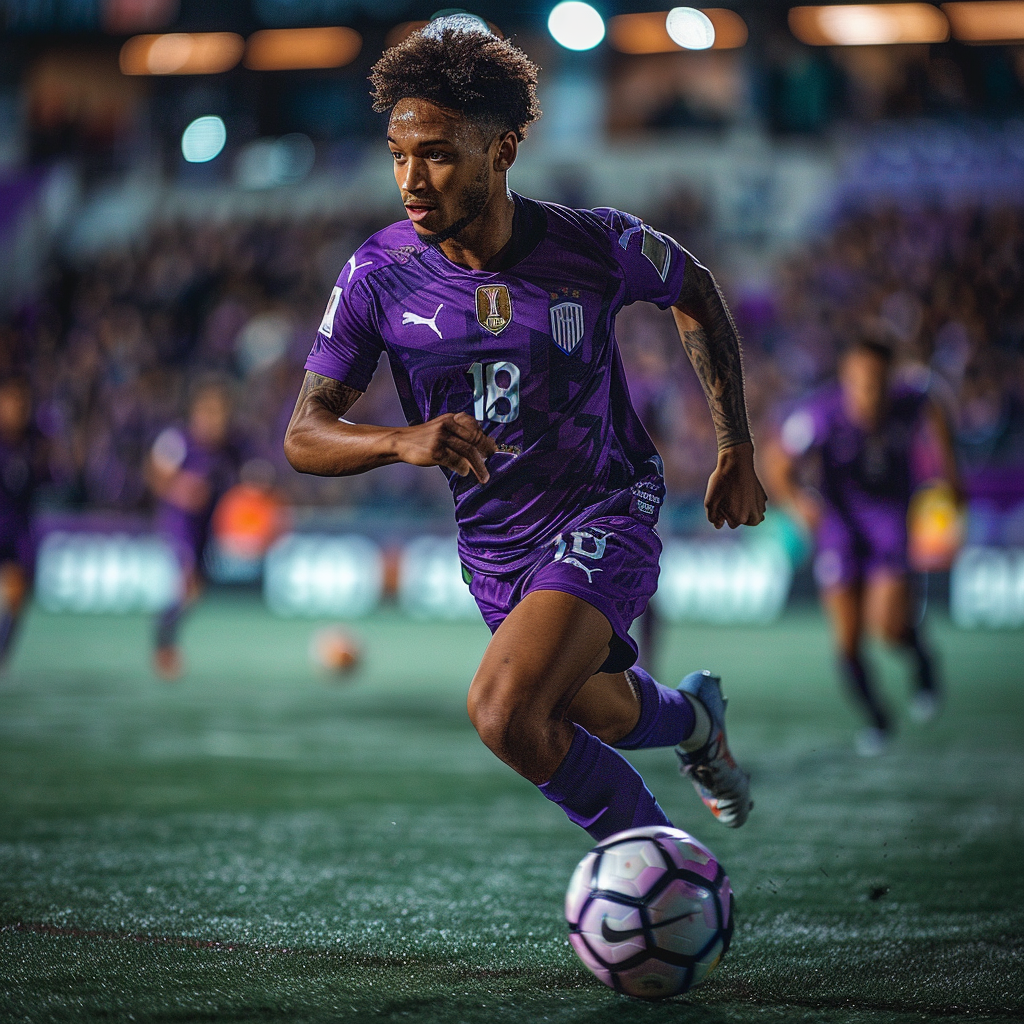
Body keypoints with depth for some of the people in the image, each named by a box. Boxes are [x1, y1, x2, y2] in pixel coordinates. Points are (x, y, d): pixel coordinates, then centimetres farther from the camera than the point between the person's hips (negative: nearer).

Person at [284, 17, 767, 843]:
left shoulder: (597, 247, -19)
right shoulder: (378, 277, -15)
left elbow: (696, 295, 4)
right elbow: (305, 436, -13)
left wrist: (738, 451, 6)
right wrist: (403, 441, -35)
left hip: (607, 512, -4)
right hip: (494, 540, 4)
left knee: (505, 712, -26)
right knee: (606, 716, 24)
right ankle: (695, 716, 62)